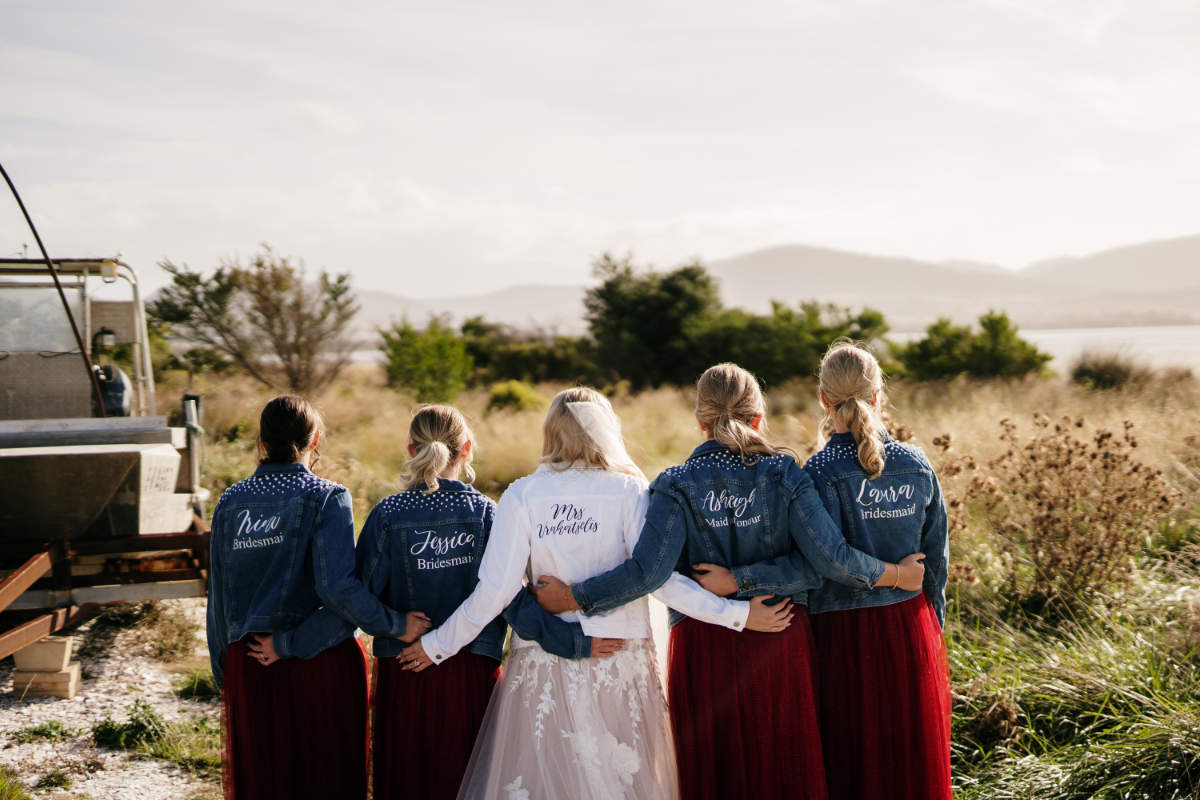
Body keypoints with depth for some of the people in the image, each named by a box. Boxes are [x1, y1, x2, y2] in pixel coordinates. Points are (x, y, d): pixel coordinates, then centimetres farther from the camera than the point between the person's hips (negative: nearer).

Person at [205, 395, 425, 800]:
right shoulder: (326, 498, -9)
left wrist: (225, 676, 15)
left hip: (248, 665, 4)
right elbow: (337, 588, -21)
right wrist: (396, 624, -9)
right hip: (321, 662, -4)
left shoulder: (231, 501, 4)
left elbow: (219, 600, 7)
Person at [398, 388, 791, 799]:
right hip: (621, 661, 0)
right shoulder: (628, 490, -2)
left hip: (543, 666, 0)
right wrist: (738, 614, -8)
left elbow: (495, 590, -4)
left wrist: (437, 645, 8)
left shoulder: (522, 495, -1)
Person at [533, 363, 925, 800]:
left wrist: (571, 597, -11)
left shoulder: (678, 486, -8)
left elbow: (648, 571, -19)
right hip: (779, 644, 1)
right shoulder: (784, 474, -4)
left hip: (703, 648, -1)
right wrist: (895, 574, 0)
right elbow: (829, 557, -13)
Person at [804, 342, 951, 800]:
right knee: (913, 754, 16)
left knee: (854, 762, 8)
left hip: (846, 634, -4)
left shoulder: (822, 473, -15)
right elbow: (936, 558, 5)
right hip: (912, 630, 4)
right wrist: (931, 626, 16)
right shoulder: (917, 465, -1)